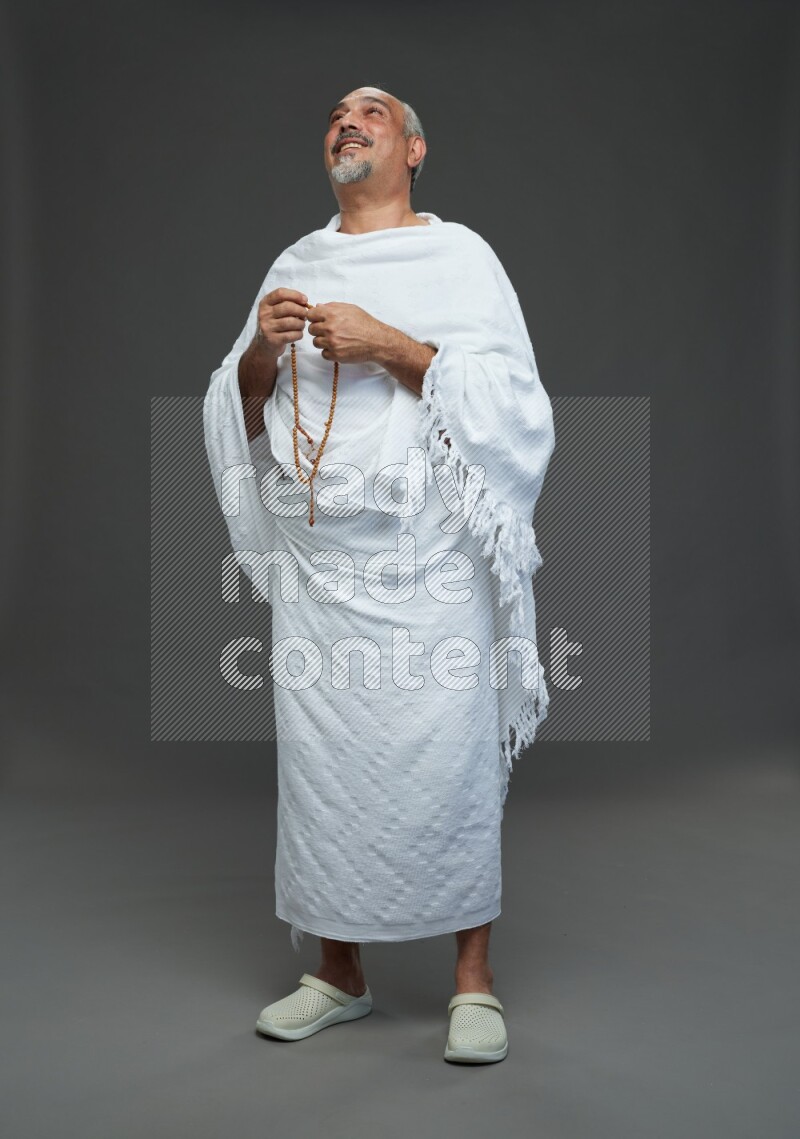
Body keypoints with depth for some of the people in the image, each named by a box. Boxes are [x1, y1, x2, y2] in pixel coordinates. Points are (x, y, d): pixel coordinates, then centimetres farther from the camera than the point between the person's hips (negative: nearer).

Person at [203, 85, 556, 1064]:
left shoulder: (458, 255, 6)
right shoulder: (293, 266, 17)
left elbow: (511, 396, -4)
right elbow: (240, 414, 15)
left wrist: (392, 346, -15)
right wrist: (262, 352, -7)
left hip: (427, 554, -3)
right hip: (313, 556, 4)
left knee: (447, 758, -5)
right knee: (320, 761, 4)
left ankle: (473, 973, 10)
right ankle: (340, 971, 19)